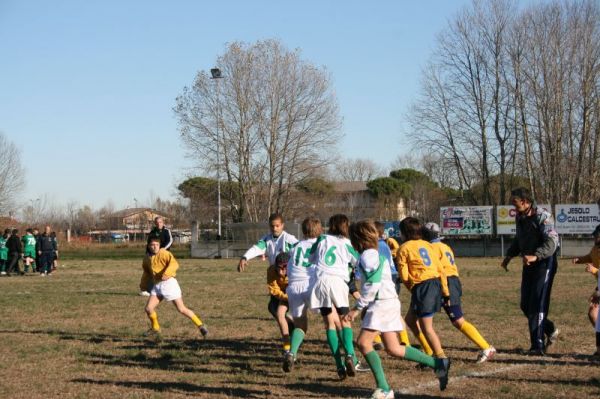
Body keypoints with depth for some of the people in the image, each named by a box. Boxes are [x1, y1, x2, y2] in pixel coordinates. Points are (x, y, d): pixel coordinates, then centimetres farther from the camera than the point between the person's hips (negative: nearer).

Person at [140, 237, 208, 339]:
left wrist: (166, 273, -36)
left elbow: (174, 264, -23)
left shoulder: (164, 253, -8)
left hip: (169, 282, -6)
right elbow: (146, 272, 30)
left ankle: (200, 325, 7)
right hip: (157, 285, 6)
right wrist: (143, 284, 32)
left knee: (181, 309, -5)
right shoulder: (147, 258, 12)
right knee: (148, 308, -7)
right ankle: (155, 329, 17)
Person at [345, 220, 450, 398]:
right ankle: (438, 364, 10)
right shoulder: (376, 253, 20)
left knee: (363, 342, -11)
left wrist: (357, 308, -16)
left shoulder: (368, 255, -11)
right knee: (393, 349, 9)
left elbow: (372, 285, -19)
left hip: (382, 303, -10)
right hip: (388, 301, 10)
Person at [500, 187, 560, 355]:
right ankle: (550, 330, 29)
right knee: (525, 305, 10)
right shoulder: (520, 217, 10)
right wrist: (509, 255, 14)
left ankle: (538, 345, -6)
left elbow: (551, 241, -27)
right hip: (528, 264, 9)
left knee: (538, 304, -10)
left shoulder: (542, 217, -17)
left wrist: (535, 256, -39)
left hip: (544, 263, -9)